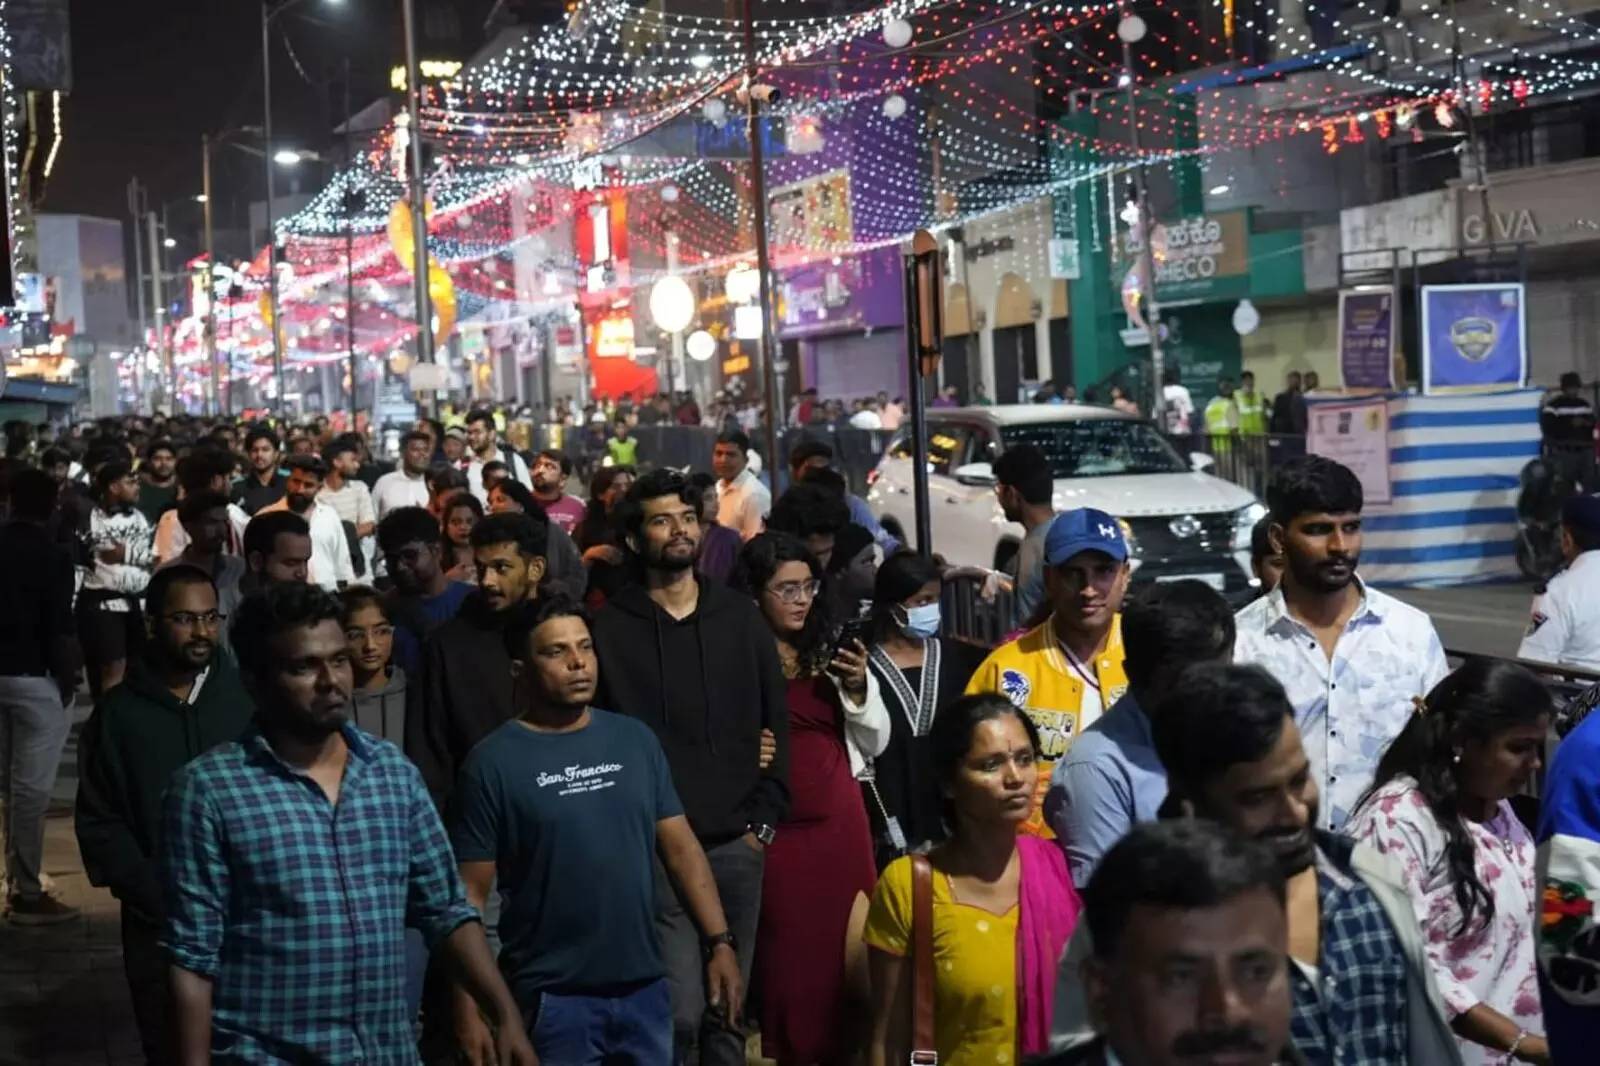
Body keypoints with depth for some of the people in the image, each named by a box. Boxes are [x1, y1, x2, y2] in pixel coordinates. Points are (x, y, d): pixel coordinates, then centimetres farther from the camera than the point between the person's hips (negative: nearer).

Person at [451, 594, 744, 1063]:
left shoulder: (635, 738, 4)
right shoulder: (493, 763, -7)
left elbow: (681, 847, 7)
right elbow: (471, 894, -7)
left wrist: (719, 942, -1)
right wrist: (468, 1005, -11)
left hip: (645, 988, 4)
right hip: (553, 998, -4)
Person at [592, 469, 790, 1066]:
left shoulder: (740, 618, 10)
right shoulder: (610, 629, 0)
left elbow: (776, 723, 11)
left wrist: (764, 821, 3)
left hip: (737, 845, 3)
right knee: (680, 1012, -7)